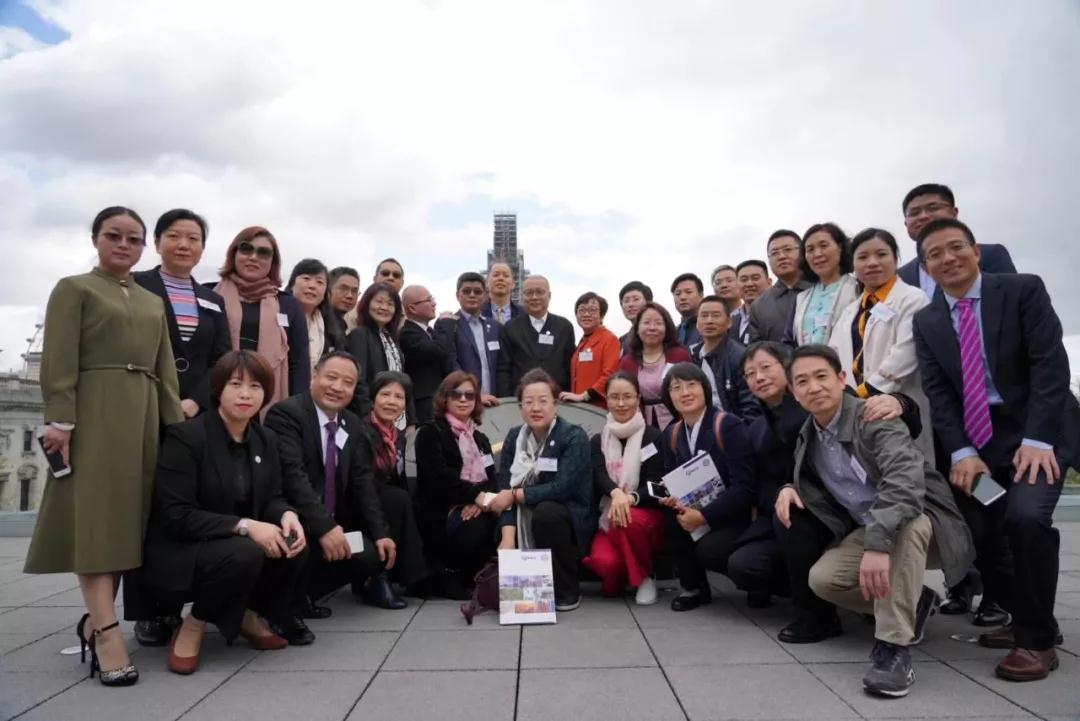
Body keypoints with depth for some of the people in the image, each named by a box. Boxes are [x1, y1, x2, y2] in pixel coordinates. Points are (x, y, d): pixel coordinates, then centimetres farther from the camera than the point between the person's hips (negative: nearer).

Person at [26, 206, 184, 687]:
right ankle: (108, 635, -10)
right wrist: (60, 420, -16)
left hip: (144, 417, 6)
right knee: (96, 518, -7)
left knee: (128, 518, 6)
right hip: (95, 415, -6)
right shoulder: (74, 289, 5)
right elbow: (59, 363, -6)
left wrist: (177, 425, 8)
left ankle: (94, 620, 18)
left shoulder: (153, 303, 20)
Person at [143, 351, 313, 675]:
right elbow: (176, 517, -22)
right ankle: (192, 627, -6)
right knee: (245, 553, -34)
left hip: (240, 546, 6)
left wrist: (287, 515, -21)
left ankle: (248, 616, 6)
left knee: (293, 543, -21)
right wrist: (244, 526, -31)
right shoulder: (185, 435, -17)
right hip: (178, 554, -6)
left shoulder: (266, 440, 3)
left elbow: (271, 498, 5)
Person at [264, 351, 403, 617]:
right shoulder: (285, 413, -16)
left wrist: (380, 533, -7)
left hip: (332, 522, 7)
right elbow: (292, 474, -28)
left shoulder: (352, 423, 9)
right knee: (309, 544, -30)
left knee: (374, 555, -5)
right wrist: (323, 527, -37)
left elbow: (362, 481, 4)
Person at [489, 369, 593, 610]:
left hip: (570, 523, -4)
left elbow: (561, 488, -25)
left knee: (546, 512, -35)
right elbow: (505, 489, -8)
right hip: (525, 527, 4)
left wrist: (515, 495, -18)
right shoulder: (514, 437, 0)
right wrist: (508, 538, -22)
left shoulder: (574, 437, -14)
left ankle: (567, 592, -15)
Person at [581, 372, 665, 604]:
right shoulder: (598, 440, 9)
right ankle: (616, 580, 9)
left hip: (646, 514, -1)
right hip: (609, 518, 2)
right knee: (603, 560, -30)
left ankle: (645, 577, -10)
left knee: (630, 519, -38)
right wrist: (616, 493, -35)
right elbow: (599, 475, -10)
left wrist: (631, 498, -32)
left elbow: (655, 483, -9)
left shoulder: (653, 436, 1)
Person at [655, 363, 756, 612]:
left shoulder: (730, 426, -16)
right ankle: (693, 587, -4)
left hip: (736, 516, -6)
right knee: (671, 514, -22)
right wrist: (669, 498, -18)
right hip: (695, 514, 6)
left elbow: (745, 486, -21)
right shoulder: (671, 434, 3)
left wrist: (703, 516, -25)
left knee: (708, 549, -30)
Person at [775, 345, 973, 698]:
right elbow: (810, 483, 18)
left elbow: (906, 477, -40)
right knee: (821, 579, -15)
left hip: (919, 520, -6)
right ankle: (912, 604, 10)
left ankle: (893, 645, -30)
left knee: (903, 524, -39)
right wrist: (789, 488, -7)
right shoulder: (808, 436, 0)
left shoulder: (873, 416, -23)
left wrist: (877, 543, -50)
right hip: (866, 530, 6)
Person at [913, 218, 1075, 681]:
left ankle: (1036, 638, -5)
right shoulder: (926, 321, 6)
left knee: (1026, 516, -25)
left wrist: (1037, 439, -22)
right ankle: (1026, 619, 23)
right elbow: (937, 393, -1)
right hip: (979, 439, 4)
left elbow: (1050, 364, -13)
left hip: (1038, 431, -4)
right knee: (980, 534, -4)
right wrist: (961, 452, -13)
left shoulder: (1023, 290, -5)